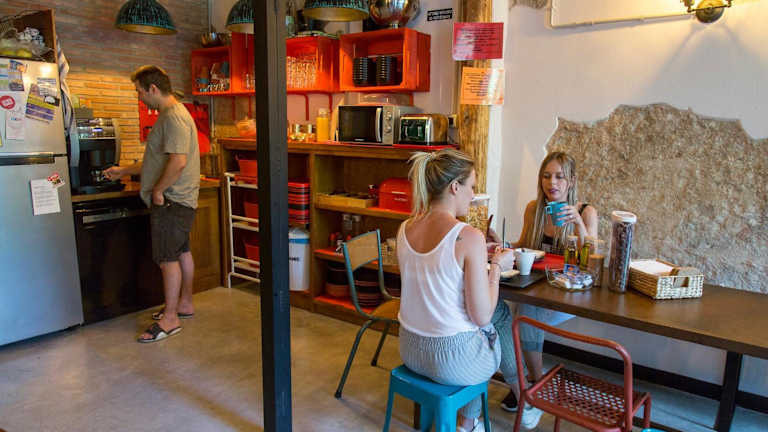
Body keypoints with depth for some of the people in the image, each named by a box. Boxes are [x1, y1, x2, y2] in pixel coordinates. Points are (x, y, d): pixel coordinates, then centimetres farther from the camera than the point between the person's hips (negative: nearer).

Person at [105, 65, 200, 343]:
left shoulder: (173, 117, -17)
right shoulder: (172, 115, 17)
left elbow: (178, 161, -29)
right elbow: (159, 161, 24)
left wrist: (158, 190, -19)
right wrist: (124, 171, 27)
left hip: (172, 201, -10)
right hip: (179, 199, 10)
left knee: (168, 257, -6)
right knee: (181, 252, 17)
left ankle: (170, 319, 2)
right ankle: (184, 304, 30)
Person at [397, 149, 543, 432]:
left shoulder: (405, 229, -2)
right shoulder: (469, 238, -23)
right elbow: (482, 316, -18)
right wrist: (496, 267, -5)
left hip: (410, 352, 6)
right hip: (453, 361, -6)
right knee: (501, 315, 25)